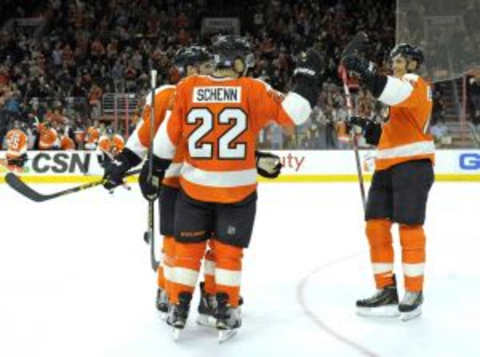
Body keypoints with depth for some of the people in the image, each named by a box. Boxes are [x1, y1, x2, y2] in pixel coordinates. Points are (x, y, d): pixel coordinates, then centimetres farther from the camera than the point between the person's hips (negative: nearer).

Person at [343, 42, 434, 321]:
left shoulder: (416, 84, -4)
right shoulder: (397, 86, 25)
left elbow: (398, 93, -30)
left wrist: (368, 73, -38)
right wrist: (369, 129, 10)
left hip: (413, 165, -9)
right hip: (387, 167, 9)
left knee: (409, 227, -9)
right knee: (376, 226, 3)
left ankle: (414, 293, -2)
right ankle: (387, 290, 9)